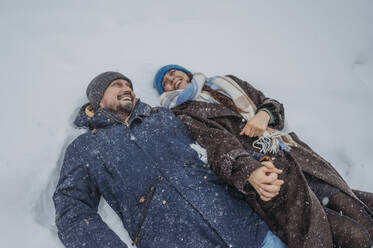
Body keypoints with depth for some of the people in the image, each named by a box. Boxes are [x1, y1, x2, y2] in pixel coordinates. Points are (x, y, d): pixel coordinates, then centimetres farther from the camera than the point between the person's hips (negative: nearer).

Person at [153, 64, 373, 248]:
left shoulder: (227, 82, 25)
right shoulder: (185, 115, 8)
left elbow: (274, 105, 23)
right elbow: (217, 142, -11)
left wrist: (264, 114, -1)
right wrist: (249, 171, -28)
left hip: (296, 153, 6)